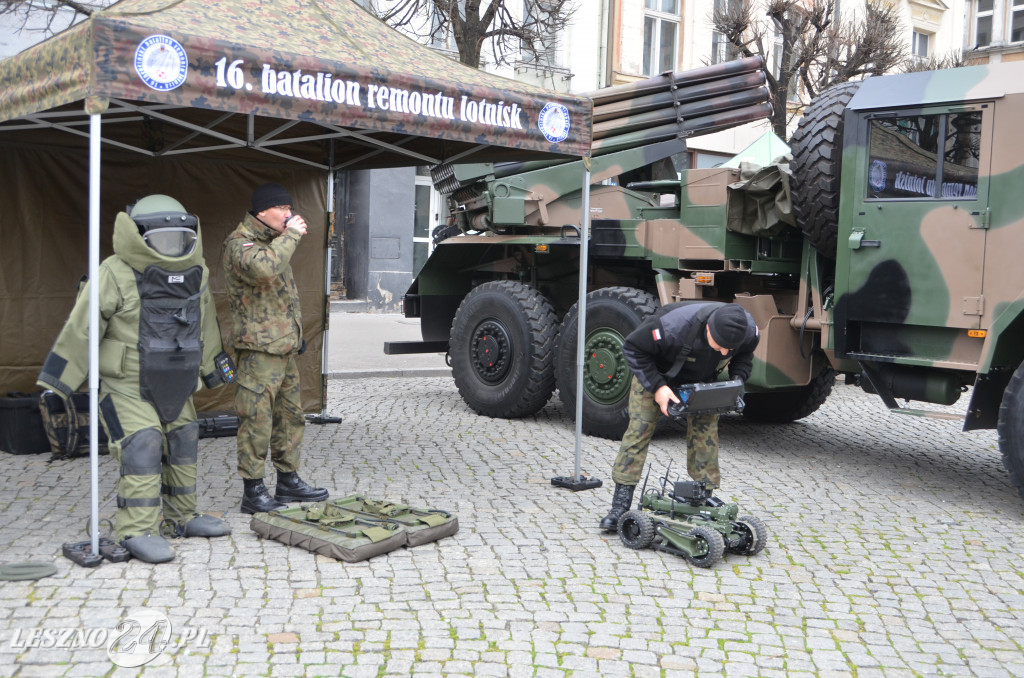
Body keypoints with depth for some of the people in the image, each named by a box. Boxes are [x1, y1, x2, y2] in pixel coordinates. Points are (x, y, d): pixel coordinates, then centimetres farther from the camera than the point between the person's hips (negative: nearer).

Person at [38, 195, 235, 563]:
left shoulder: (195, 275, 4)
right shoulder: (116, 275, -16)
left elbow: (205, 328, 19)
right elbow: (79, 329, -14)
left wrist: (214, 367, 26)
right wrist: (55, 385, -14)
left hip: (175, 387, 7)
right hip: (127, 386, -7)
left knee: (183, 448, 11)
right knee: (141, 450, -13)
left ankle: (182, 517, 26)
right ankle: (137, 531, -4)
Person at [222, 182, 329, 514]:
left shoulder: (273, 242, 19)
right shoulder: (239, 244, -12)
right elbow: (264, 268, -36)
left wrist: (296, 333, 26)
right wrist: (291, 234, -23)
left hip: (285, 347, 10)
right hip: (259, 349, -10)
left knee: (290, 416, 15)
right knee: (257, 421, -6)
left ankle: (288, 481, 25)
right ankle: (253, 492, 1)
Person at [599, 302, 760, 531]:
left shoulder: (747, 329, -27)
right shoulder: (673, 326, -43)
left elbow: (745, 354, -1)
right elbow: (633, 347, -27)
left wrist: (737, 380, -20)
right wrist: (657, 386, -33)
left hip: (702, 378, 4)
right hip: (656, 373, -4)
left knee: (706, 430, -6)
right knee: (639, 428, -11)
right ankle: (620, 505, -8)